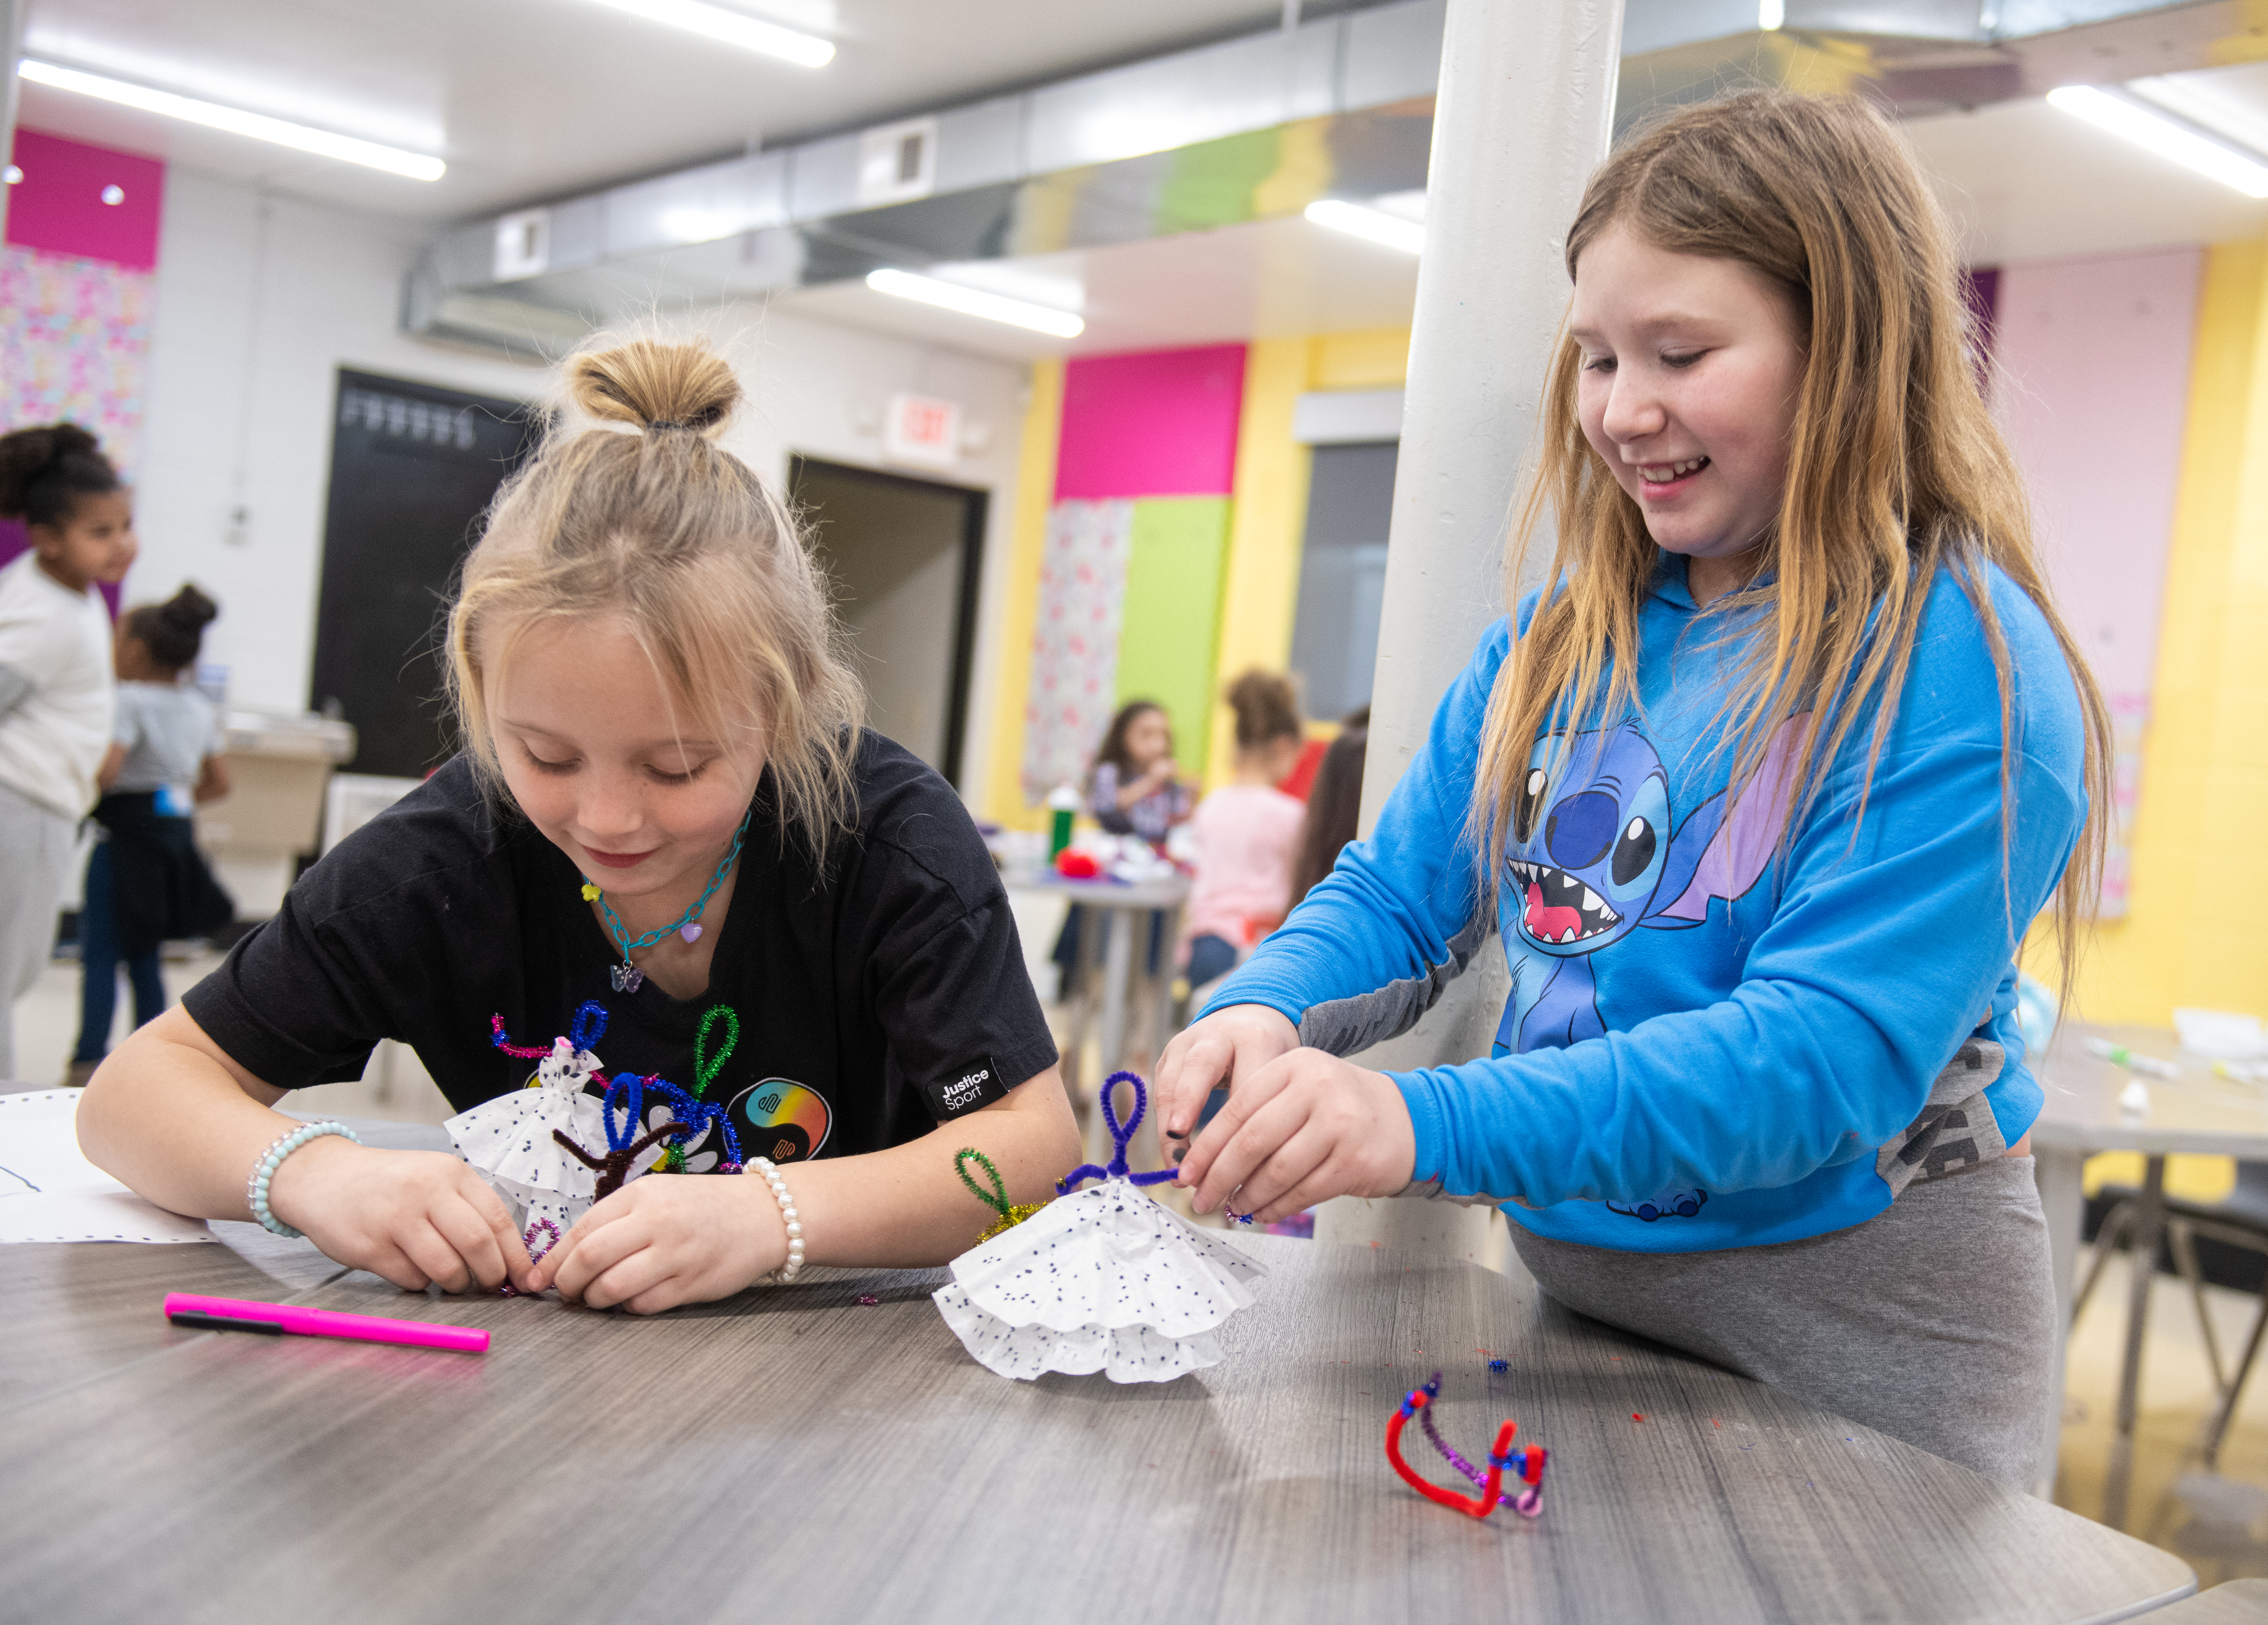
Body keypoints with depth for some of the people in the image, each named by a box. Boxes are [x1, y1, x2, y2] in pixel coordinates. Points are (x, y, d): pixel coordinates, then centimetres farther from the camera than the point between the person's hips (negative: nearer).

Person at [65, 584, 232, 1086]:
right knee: (143, 958, 14)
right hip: (177, 834, 7)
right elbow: (218, 784, 14)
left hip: (127, 833, -7)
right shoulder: (201, 710, 11)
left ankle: (88, 1060, -10)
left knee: (100, 954, -6)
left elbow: (105, 772, -23)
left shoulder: (129, 700, -11)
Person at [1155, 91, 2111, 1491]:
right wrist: (1268, 1010, -21)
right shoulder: (1565, 640, 2)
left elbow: (1827, 1054, -27)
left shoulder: (1965, 671, -19)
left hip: (1856, 1321, -5)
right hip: (1575, 1270, 6)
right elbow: (1398, 895, 3)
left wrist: (1426, 1127, -38)